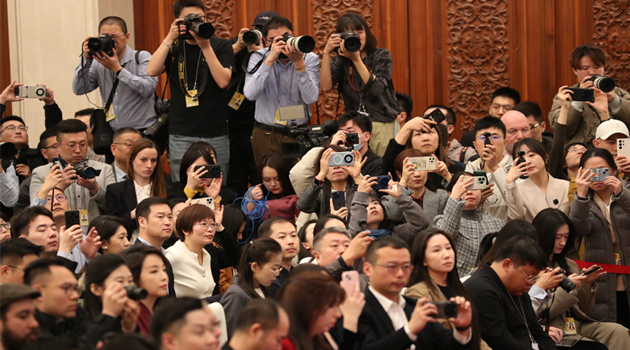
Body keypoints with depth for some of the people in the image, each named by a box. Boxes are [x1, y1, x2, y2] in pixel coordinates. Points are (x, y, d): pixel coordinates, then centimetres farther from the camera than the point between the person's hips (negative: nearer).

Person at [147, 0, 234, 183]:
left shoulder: (221, 46, 4)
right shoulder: (173, 48, 8)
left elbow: (223, 81, -11)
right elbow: (152, 71, -9)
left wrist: (206, 47, -15)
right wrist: (170, 38, -11)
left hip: (216, 134, -1)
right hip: (181, 135, 1)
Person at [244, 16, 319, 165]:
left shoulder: (310, 59, -3)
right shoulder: (258, 57, -4)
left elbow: (311, 98, -16)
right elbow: (250, 94, -20)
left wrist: (299, 64, -25)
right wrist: (270, 59, -24)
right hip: (265, 134, 0)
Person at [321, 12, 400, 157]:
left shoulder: (382, 56, 0)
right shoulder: (340, 61, 6)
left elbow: (376, 88, -15)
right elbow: (326, 86, -10)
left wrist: (356, 59, -20)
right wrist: (326, 53, -12)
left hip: (383, 125, -2)